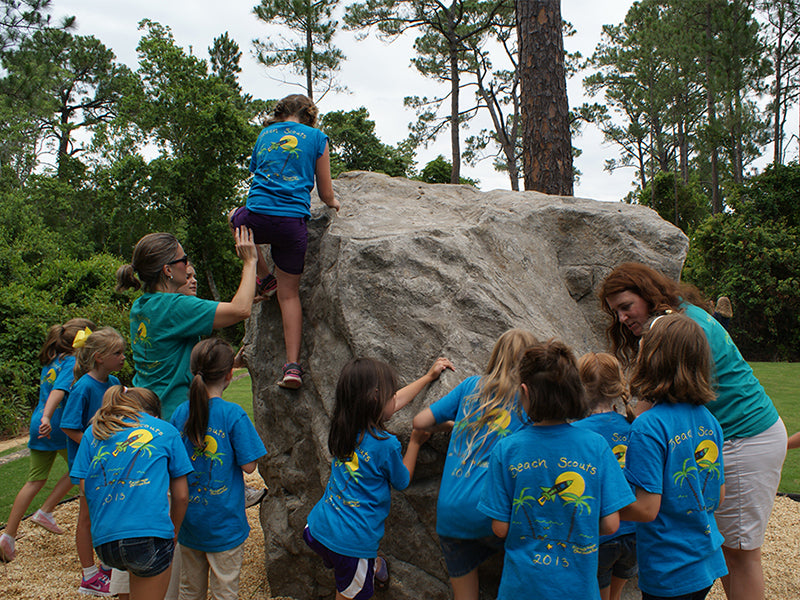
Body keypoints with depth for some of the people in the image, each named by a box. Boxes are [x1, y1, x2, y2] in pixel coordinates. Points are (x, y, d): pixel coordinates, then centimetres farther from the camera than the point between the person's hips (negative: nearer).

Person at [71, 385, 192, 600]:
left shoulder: (94, 432, 16)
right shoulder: (166, 431, 10)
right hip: (148, 533, -3)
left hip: (103, 542, 3)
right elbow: (181, 496, 9)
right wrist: (173, 531, 25)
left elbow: (85, 486, 10)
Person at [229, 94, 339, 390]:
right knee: (289, 293, 9)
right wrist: (333, 203, 35)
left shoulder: (264, 135, 18)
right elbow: (326, 195, 12)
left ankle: (265, 278, 28)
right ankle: (293, 365, 5)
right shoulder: (316, 137, 10)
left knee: (235, 217, 37)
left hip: (258, 217, 1)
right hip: (293, 222, -1)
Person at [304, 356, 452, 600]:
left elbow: (395, 402, 16)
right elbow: (402, 482, 2)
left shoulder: (343, 429, 2)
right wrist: (415, 442, 12)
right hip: (352, 543, -5)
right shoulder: (386, 444, -19)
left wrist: (428, 376, 26)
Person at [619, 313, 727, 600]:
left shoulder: (648, 427, -23)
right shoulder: (708, 419, 0)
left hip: (669, 576, -7)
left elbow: (646, 508, -22)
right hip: (709, 565, 7)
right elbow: (718, 496, 9)